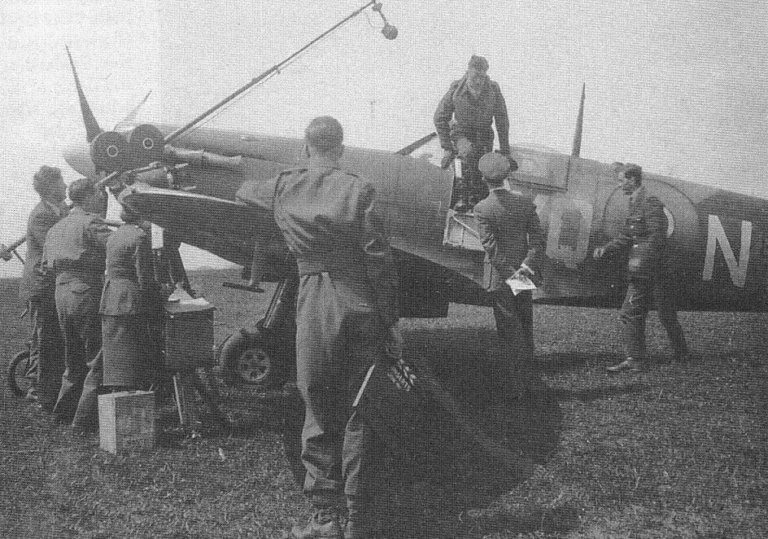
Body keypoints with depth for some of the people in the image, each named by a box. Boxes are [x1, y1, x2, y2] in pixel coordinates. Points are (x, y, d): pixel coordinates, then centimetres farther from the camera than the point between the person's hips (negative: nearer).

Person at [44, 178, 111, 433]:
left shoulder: (55, 228, 17)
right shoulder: (92, 223, -9)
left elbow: (47, 263, 19)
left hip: (62, 294, 9)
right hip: (87, 293, -8)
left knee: (74, 359, 21)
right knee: (97, 360, -1)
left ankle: (65, 411, 30)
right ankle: (85, 420, 0)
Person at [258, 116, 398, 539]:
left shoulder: (284, 189, 2)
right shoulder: (357, 190, -6)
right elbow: (378, 259, -8)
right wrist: (389, 318, 0)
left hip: (313, 313, 1)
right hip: (360, 310, 0)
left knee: (319, 416, 10)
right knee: (358, 414, 9)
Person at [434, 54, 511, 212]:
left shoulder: (493, 89, -12)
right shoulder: (456, 90, -14)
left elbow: (502, 120, -1)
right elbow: (440, 118, -4)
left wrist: (504, 150, 0)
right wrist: (447, 147, -7)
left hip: (483, 133, 2)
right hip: (461, 132, -2)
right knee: (468, 152, -34)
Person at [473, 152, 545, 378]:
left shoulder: (482, 209, -15)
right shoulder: (525, 202, -3)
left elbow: (490, 246, -20)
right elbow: (537, 239, -7)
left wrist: (510, 273, -16)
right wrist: (527, 265, -12)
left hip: (499, 277, -5)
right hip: (524, 272, 5)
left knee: (508, 323, 7)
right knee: (525, 321, 20)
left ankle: (520, 363, 11)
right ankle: (528, 361, 34)